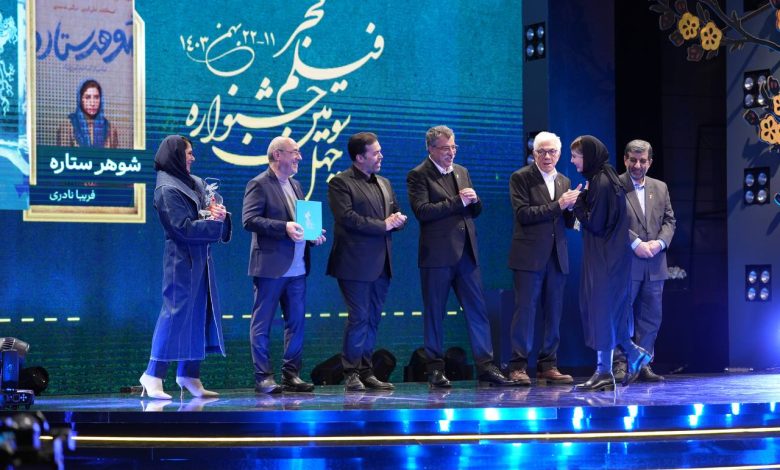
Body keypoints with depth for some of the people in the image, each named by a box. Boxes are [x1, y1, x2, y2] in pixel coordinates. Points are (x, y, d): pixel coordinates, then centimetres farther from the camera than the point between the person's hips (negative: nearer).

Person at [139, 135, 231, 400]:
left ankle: (189, 375, 15)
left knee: (199, 315, 9)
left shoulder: (195, 183, 13)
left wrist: (218, 213, -6)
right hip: (182, 260, -8)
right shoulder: (167, 190, -12)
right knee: (176, 314, -8)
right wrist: (214, 222, -12)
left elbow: (209, 209, 17)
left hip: (200, 259, 8)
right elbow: (184, 228, -18)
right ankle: (153, 375, -4)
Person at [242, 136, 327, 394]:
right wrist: (284, 227, -24)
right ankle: (263, 377, 1)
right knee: (262, 324, -1)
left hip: (297, 266, 8)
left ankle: (291, 375, 14)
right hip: (270, 266, -8)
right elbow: (249, 220, -16)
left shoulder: (295, 185, 18)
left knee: (296, 322, 8)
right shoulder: (259, 185, -7)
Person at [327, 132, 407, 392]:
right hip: (356, 263, -7)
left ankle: (366, 371, 13)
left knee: (372, 319, 8)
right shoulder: (340, 183, -6)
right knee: (359, 317, -7)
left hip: (381, 263, 7)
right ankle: (351, 373, -1)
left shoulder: (385, 183, 19)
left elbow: (396, 217, 23)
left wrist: (398, 220, -2)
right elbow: (347, 217, -17)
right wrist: (383, 225, -14)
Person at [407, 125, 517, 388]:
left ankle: (485, 366, 6)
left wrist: (473, 200, -3)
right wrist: (457, 201, -17)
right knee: (434, 314, 2)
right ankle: (435, 370, 9)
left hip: (466, 253, 6)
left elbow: (475, 211, 21)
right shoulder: (419, 176, -4)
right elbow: (422, 211, -16)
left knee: (478, 310, 3)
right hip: (437, 255, -6)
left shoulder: (462, 172, 16)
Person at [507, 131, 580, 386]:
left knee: (554, 314, 6)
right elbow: (523, 214, -13)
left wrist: (571, 207, -6)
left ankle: (548, 366, 12)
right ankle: (518, 367, -2)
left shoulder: (564, 182, 15)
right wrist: (557, 205, -16)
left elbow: (569, 223, 16)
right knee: (525, 310, -6)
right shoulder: (521, 178, -2)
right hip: (529, 256, -5)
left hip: (557, 257, 6)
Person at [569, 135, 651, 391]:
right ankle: (634, 354, 23)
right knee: (605, 312, 15)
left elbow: (595, 223, -19)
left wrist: (578, 203, -8)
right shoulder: (598, 180, 12)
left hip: (605, 259, -9)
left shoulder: (602, 183, -18)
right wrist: (581, 201, 5)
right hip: (602, 257, 9)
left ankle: (604, 372, 2)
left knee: (602, 310, -4)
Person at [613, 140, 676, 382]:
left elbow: (669, 221, 13)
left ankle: (643, 365, 13)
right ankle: (620, 364, 0)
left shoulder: (660, 188, 15)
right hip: (625, 263, -5)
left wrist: (660, 242, -5)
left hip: (654, 264, 5)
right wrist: (636, 243, -16)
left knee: (651, 318, 7)